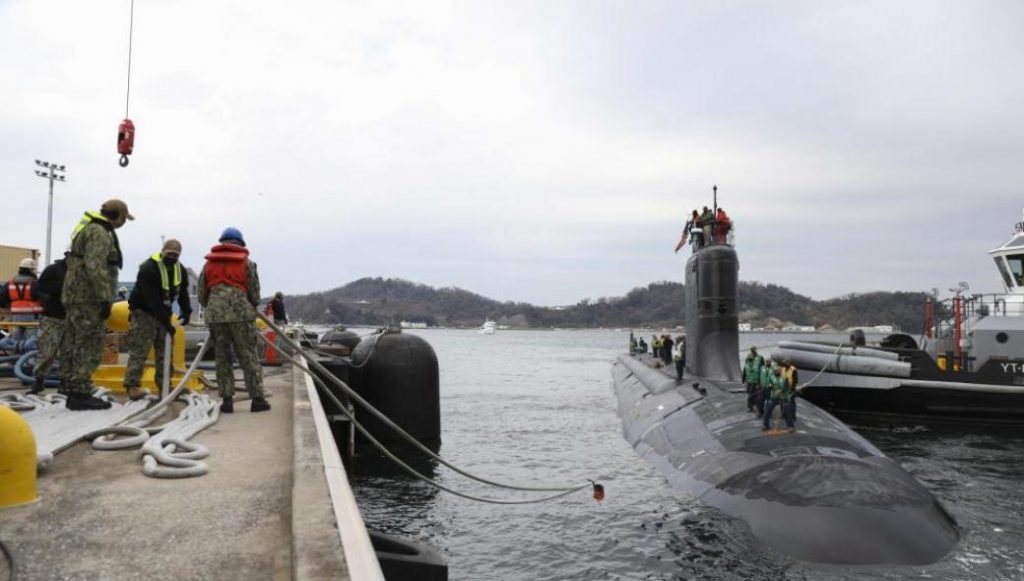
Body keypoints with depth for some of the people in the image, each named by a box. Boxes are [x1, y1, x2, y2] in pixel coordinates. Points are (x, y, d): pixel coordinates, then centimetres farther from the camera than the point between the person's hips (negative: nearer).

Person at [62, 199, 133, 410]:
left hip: (76, 295, 11)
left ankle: (74, 392, 16)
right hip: (88, 298, -11)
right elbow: (95, 267, -23)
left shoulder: (90, 228, 21)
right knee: (89, 346, -8)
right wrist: (105, 298, -23)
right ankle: (81, 394, -7)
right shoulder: (99, 233, -13)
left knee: (76, 345, 11)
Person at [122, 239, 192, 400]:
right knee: (139, 350, -12)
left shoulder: (180, 270, -1)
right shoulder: (148, 269, -25)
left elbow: (183, 292, 10)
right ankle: (132, 386, -11)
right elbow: (151, 300, -29)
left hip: (163, 313, 8)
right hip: (144, 312, -7)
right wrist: (166, 321, -30)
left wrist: (186, 312, -3)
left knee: (165, 350, 10)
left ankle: (164, 384, 17)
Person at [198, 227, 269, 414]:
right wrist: (252, 308, 25)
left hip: (215, 316, 3)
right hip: (241, 314, -3)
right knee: (249, 358, 2)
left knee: (222, 359, 10)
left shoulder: (209, 264, 14)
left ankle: (227, 399, 9)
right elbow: (255, 295, 4)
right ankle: (257, 399, 4)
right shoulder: (247, 263, 4)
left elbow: (202, 296, 15)